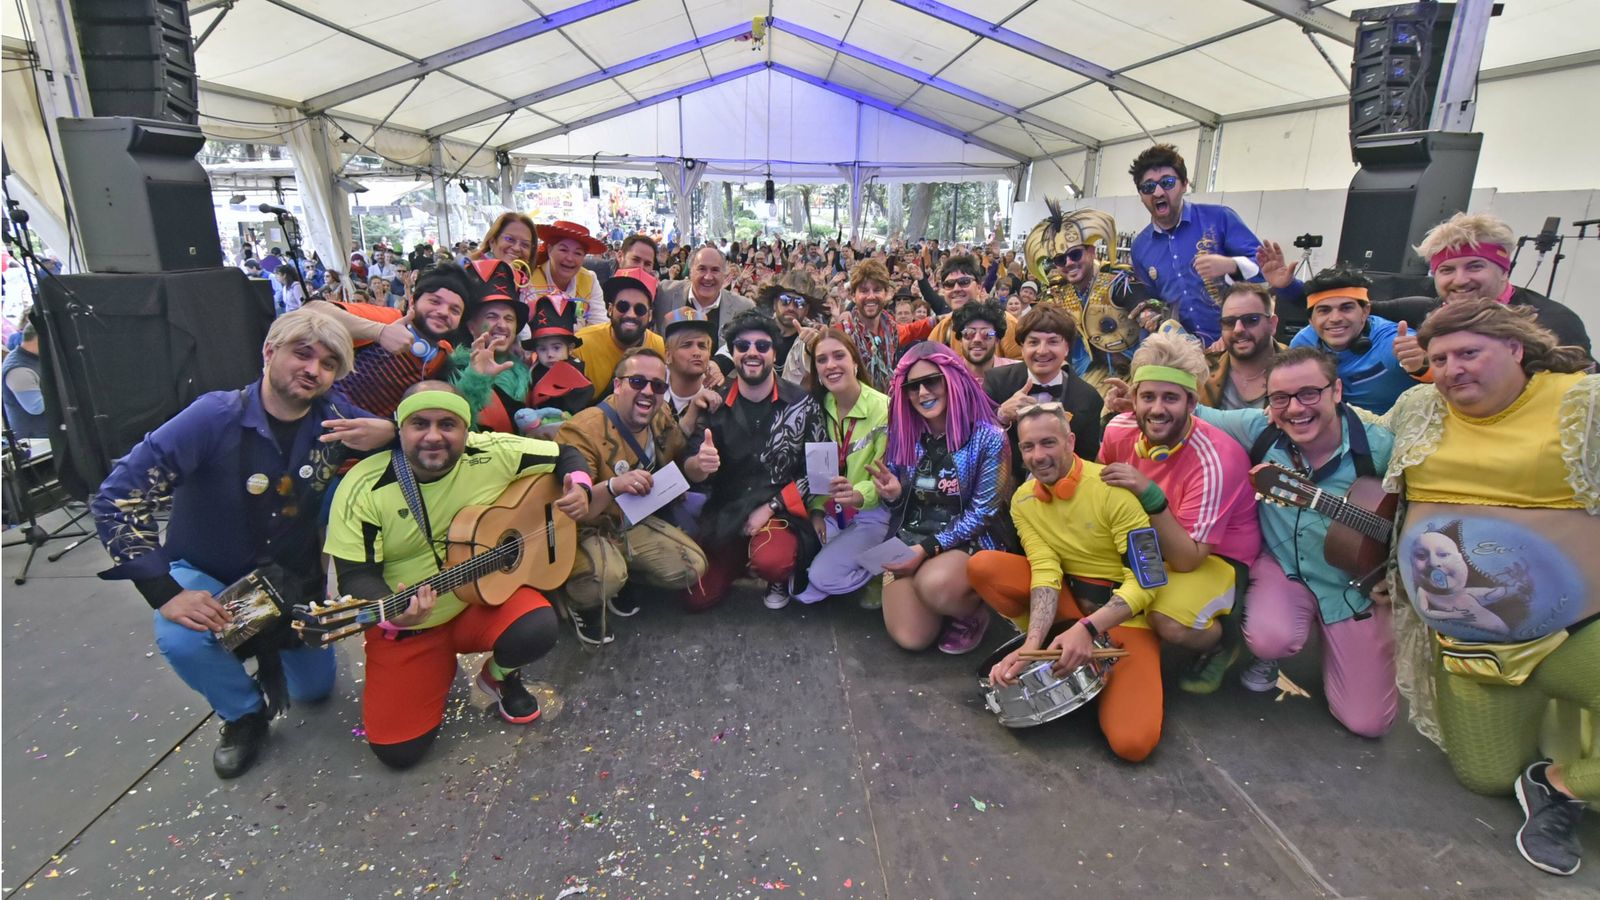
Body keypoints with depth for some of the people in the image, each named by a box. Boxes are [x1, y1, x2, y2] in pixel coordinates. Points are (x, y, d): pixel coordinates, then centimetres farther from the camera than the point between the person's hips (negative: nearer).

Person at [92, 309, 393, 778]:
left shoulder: (335, 419, -17)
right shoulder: (215, 417, -27)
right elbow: (116, 498, -27)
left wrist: (387, 432, -36)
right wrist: (164, 593, -33)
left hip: (292, 579, 3)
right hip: (205, 576, -3)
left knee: (313, 687, 10)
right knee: (182, 640, -34)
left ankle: (269, 646, 44)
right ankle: (245, 715, -1)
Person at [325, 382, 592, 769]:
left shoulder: (494, 453, -13)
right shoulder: (364, 488, -16)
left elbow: (564, 456, 1)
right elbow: (356, 575, -15)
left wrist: (579, 488, -21)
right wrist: (390, 611, -36)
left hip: (489, 595, 1)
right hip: (408, 625, 0)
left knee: (537, 630, -32)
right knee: (396, 748, -8)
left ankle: (499, 676, 7)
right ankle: (440, 669, 24)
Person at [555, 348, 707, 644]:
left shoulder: (661, 419, -5)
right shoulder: (583, 430, -26)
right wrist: (613, 486, -48)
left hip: (636, 525, 7)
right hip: (586, 531, -6)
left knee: (692, 567, -4)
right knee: (606, 574, -35)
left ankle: (618, 579, 19)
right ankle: (582, 603, 3)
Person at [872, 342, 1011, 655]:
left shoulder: (988, 436, -9)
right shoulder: (903, 435, 3)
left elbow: (983, 512, -11)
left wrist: (928, 548, -19)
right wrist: (892, 495, -13)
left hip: (968, 542, -3)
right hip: (910, 539, 3)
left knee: (933, 583, -36)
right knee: (910, 638, -16)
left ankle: (973, 611, 0)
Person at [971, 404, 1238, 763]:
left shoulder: (1113, 489, -21)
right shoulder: (1023, 501, -6)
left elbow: (1145, 580, -21)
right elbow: (1046, 572, -14)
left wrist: (1088, 629, -34)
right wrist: (1033, 644, -30)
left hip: (1125, 606, -4)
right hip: (1071, 596, 4)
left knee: (1132, 742, -21)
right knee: (982, 567, -21)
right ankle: (1058, 646, -4)